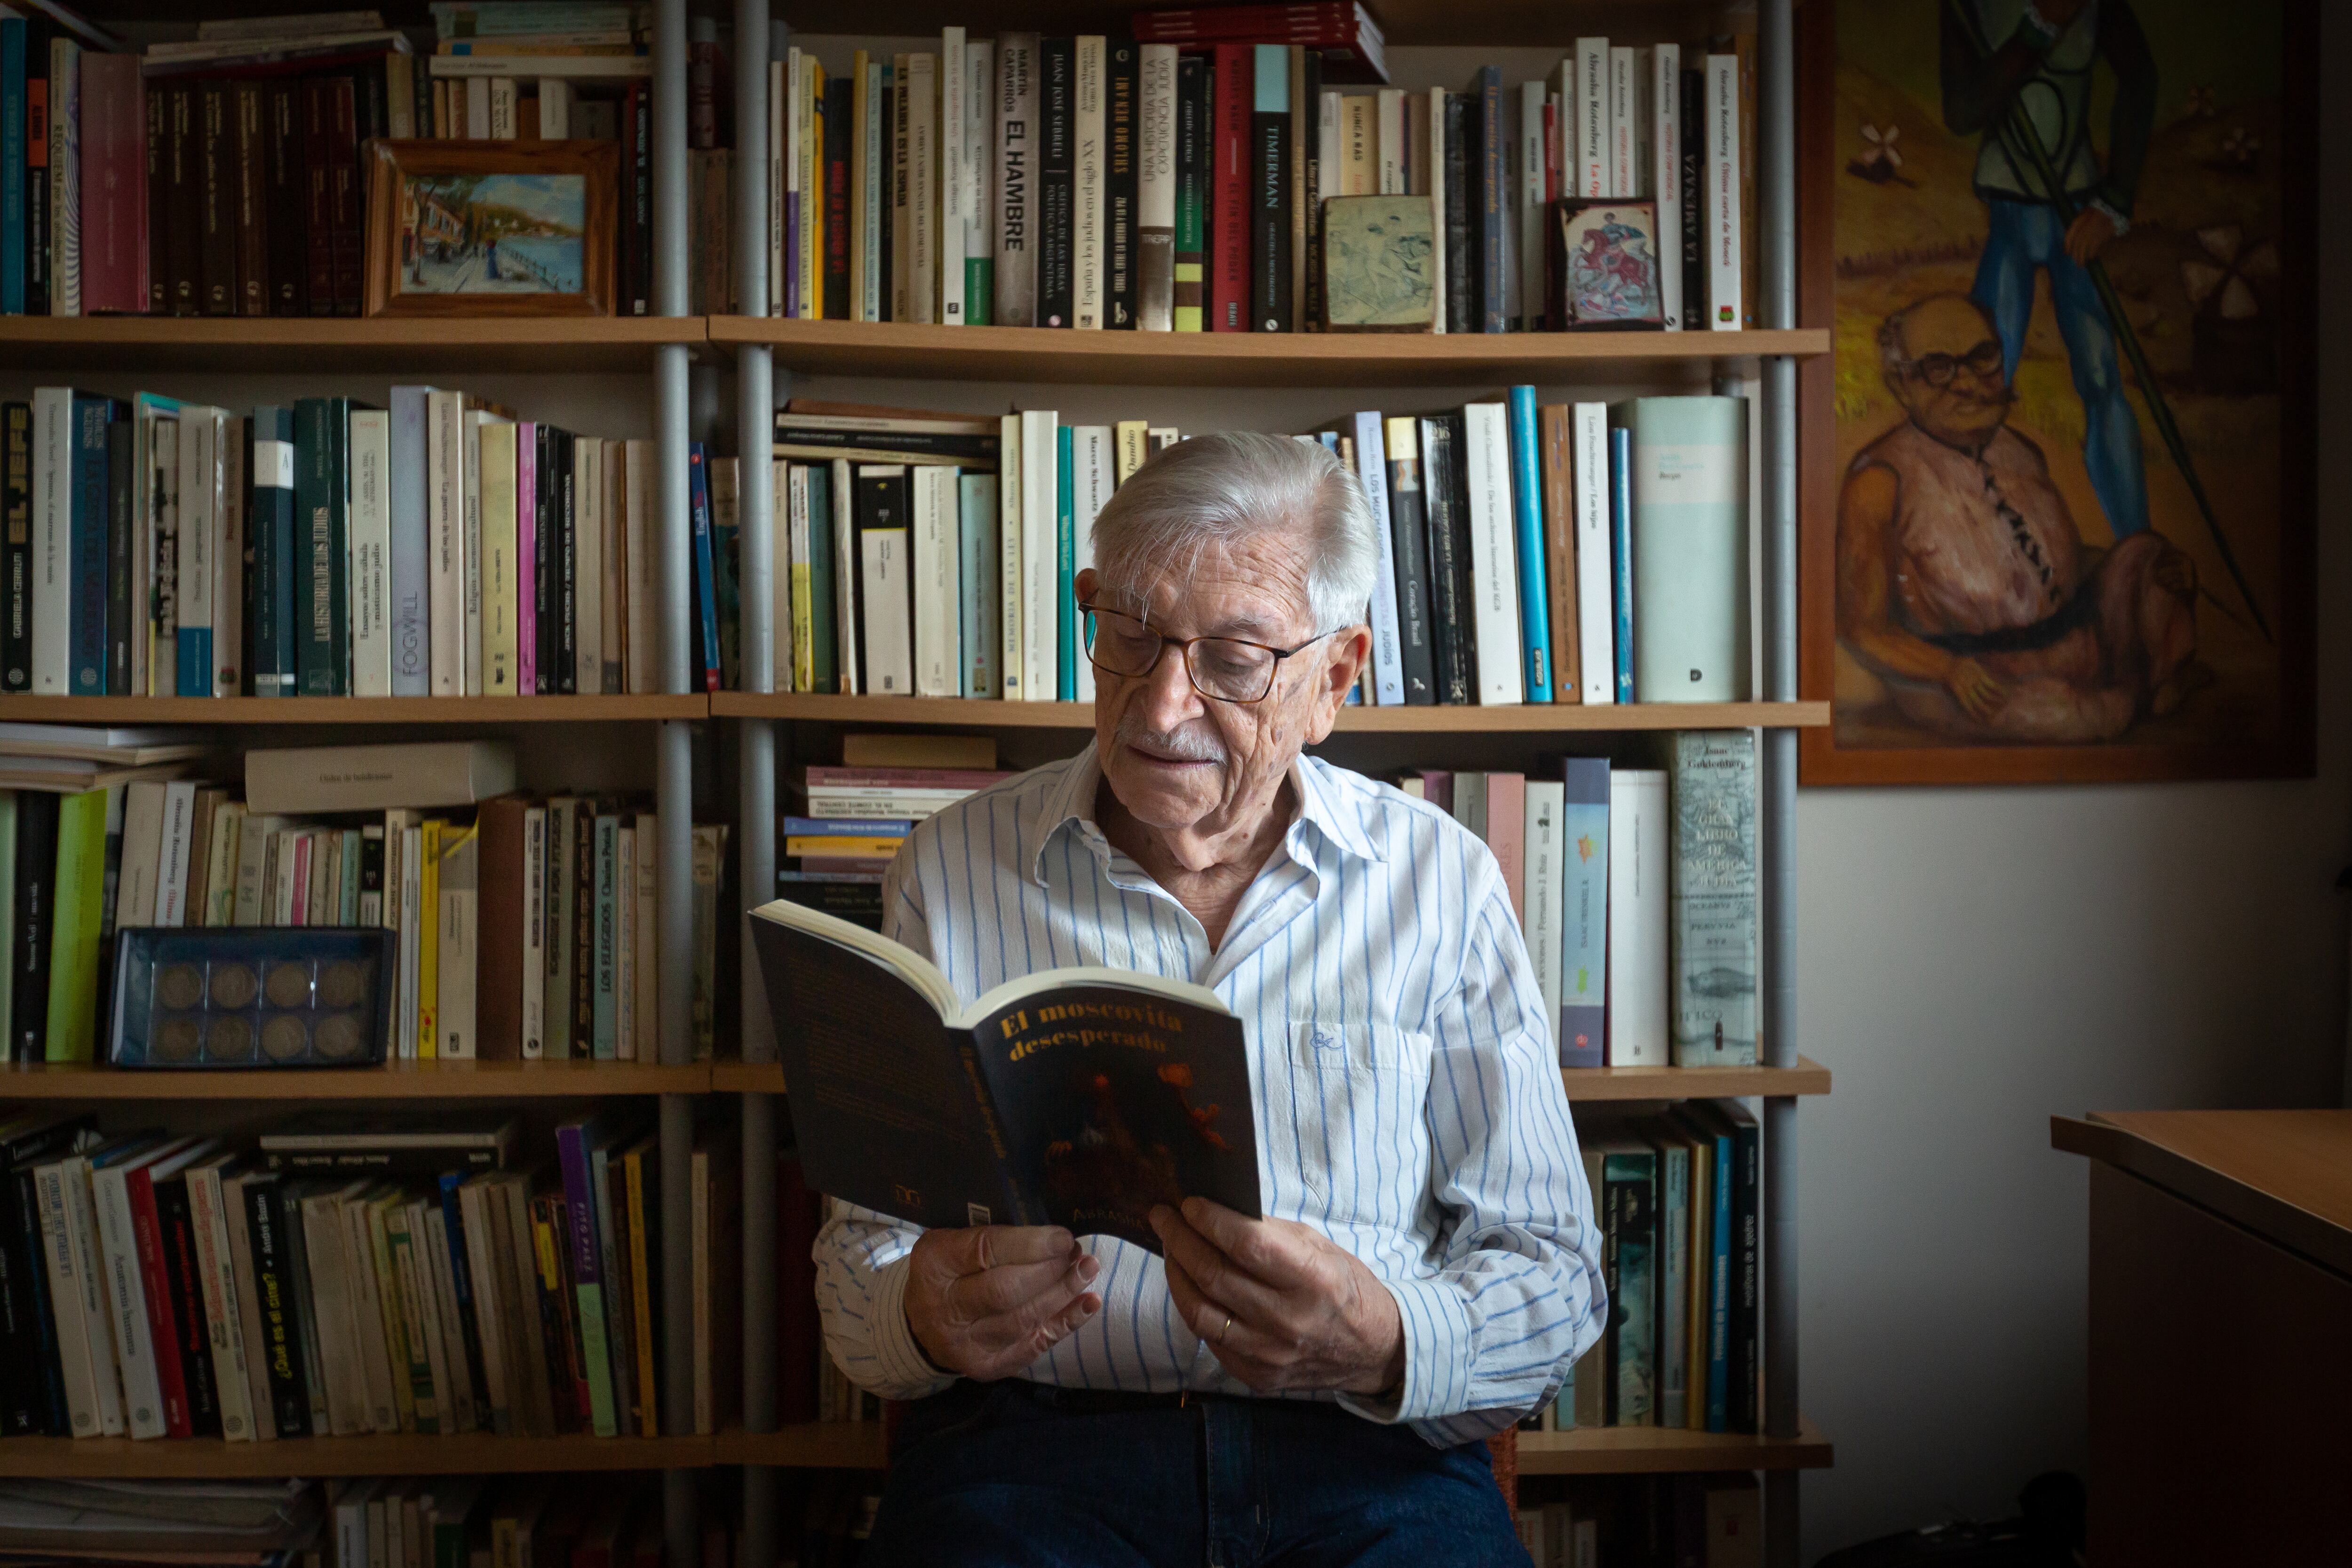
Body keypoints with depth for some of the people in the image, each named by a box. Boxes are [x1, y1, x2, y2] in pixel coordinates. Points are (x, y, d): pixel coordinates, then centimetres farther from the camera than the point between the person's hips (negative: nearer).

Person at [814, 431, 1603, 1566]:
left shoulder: (1444, 884, 7)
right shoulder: (949, 872, 7)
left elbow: (1551, 1280, 5)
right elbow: (860, 1255, 7)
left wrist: (1386, 1343, -16)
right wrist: (923, 1323, -17)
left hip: (1367, 1451, 2)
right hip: (1032, 1440, -1)